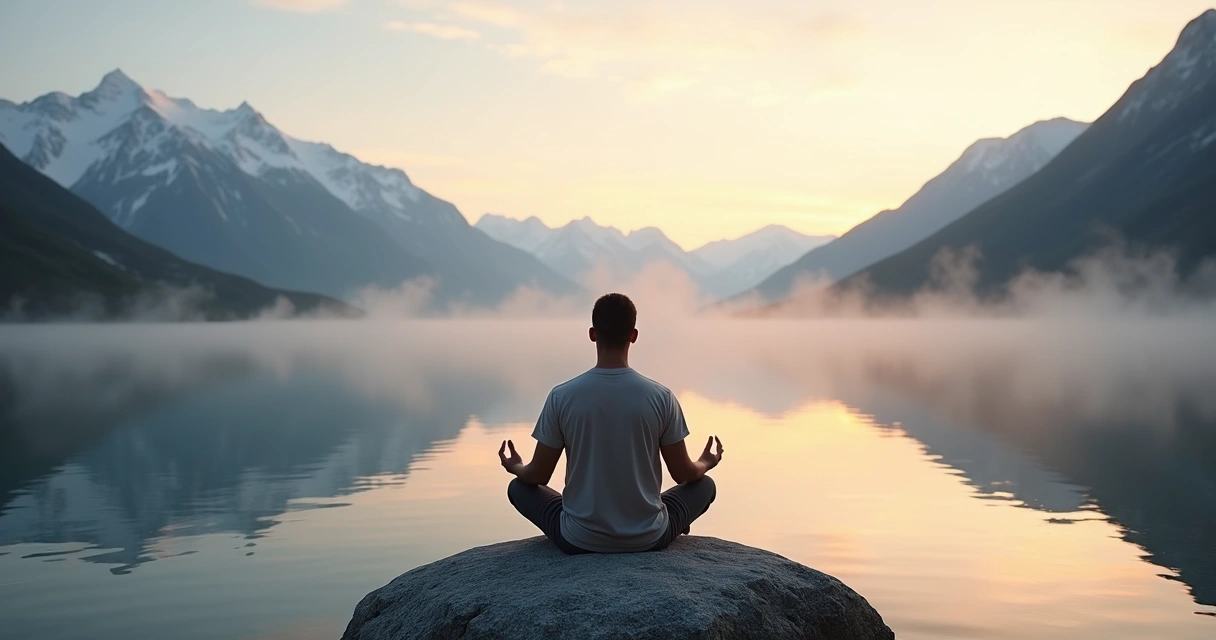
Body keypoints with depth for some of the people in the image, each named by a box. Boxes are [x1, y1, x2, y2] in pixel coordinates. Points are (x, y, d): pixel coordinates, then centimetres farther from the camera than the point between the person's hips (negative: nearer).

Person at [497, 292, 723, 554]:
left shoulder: (561, 396, -11)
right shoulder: (661, 397, -11)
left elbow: (537, 477, -2)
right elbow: (683, 474, 0)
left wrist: (515, 467, 23)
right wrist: (705, 463, 24)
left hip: (580, 540, 0)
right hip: (648, 539, 1)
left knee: (519, 487, 26)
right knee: (705, 485, 26)